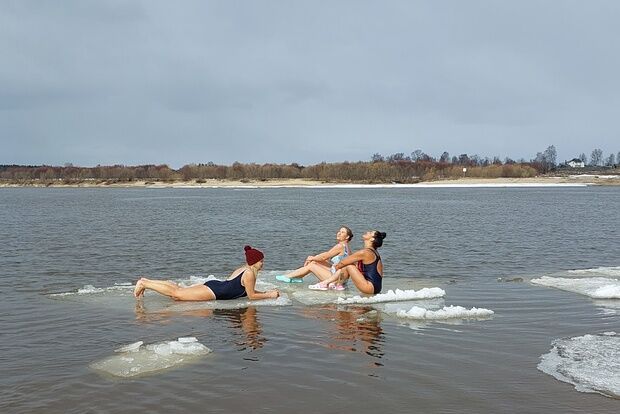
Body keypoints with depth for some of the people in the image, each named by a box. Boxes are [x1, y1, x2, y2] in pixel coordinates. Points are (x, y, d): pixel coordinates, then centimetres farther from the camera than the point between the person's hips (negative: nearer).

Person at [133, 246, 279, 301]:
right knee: (177, 294, -8)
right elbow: (252, 296, -13)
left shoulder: (243, 269, 15)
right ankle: (144, 283, -6)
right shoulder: (250, 273, -15)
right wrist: (269, 296, -4)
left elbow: (248, 291, 24)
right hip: (213, 291, -9)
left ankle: (146, 281, 16)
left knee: (178, 290, 13)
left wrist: (268, 292, 18)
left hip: (213, 285, 9)